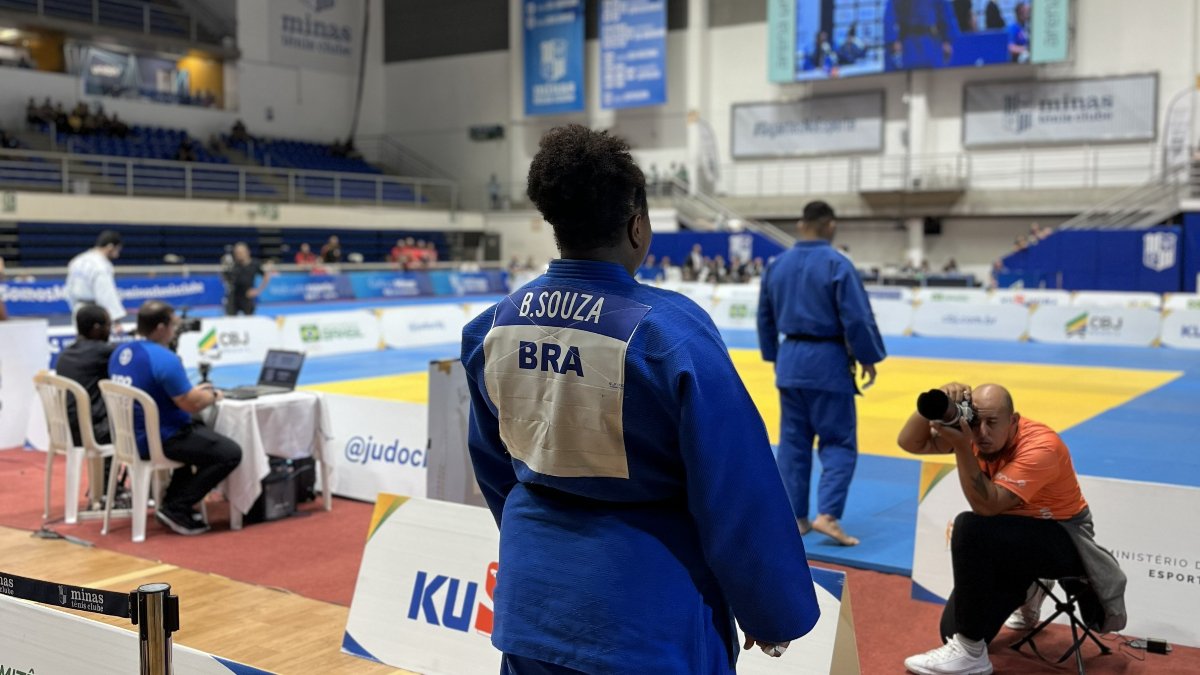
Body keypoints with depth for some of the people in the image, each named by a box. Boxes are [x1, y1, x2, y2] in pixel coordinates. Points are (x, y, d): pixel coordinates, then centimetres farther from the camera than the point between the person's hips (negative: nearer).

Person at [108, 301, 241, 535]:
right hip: (160, 440, -10)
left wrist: (192, 392, 18)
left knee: (202, 433, 32)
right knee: (231, 453, -7)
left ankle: (174, 499, 25)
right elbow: (192, 404, -21)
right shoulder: (164, 358, -22)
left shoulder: (121, 352, 7)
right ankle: (176, 508, -4)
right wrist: (212, 395, 1)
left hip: (132, 437, 10)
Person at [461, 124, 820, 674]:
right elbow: (739, 495, -17)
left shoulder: (497, 323, -4)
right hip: (644, 614, -5)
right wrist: (774, 611, -3)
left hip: (530, 597, 5)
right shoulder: (670, 331, -22)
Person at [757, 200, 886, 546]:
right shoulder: (838, 264, -12)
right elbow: (857, 318, -13)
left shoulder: (776, 265, 6)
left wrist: (774, 357, 24)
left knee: (793, 441, 13)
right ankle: (827, 514, -8)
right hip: (828, 362, -5)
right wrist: (868, 358, -1)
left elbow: (765, 317, 14)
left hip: (790, 360, 5)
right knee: (839, 442, 3)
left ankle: (794, 516, 17)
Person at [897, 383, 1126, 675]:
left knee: (970, 528, -35)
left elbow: (986, 505, -36)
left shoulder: (1041, 447, -29)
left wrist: (962, 446, -44)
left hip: (1063, 538, -7)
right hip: (1018, 536, 7)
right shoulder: (973, 429, -10)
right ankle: (1025, 592, 28)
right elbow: (909, 442, -14)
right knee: (953, 630, -4)